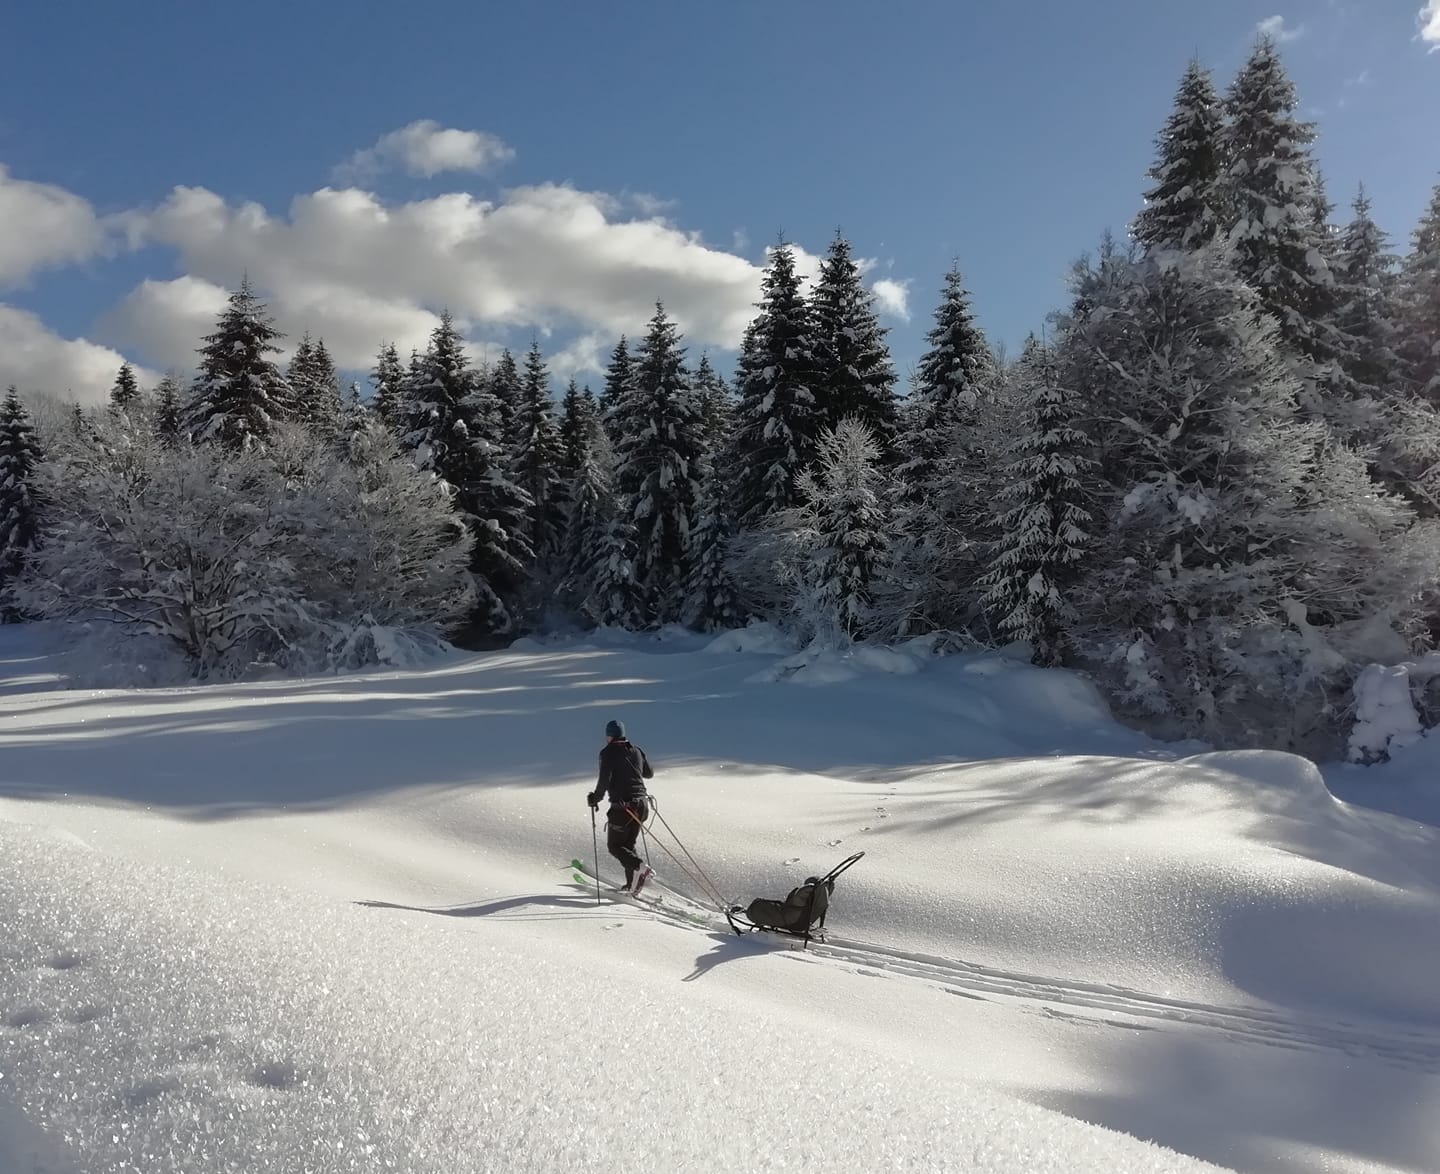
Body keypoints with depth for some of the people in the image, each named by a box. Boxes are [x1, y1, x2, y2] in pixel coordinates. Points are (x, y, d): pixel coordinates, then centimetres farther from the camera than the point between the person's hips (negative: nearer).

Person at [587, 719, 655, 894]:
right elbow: (649, 774, 22)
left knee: (614, 845, 7)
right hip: (641, 804, 6)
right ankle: (633, 885, 11)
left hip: (623, 806, -6)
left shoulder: (608, 752, -7)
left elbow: (605, 779, -17)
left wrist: (595, 798, -3)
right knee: (628, 844, 19)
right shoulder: (636, 750, 10)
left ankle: (640, 867, -18)